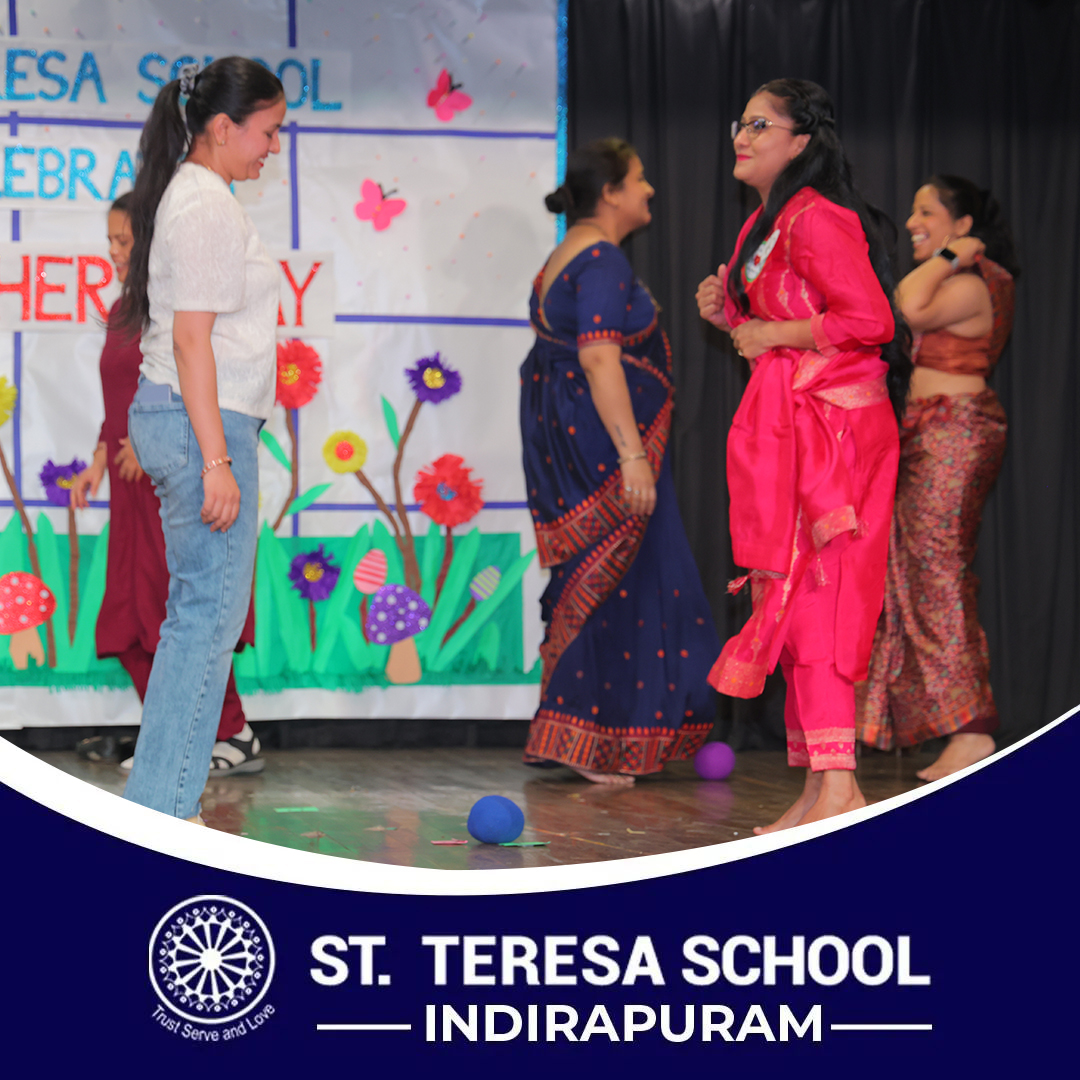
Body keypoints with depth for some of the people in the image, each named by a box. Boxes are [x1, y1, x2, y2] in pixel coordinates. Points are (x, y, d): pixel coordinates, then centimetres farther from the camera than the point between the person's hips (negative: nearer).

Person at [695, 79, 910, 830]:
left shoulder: (815, 218, -12)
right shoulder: (769, 224, 19)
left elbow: (869, 319, -20)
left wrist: (773, 336, -15)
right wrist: (728, 314, 10)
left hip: (829, 421, -10)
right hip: (791, 425, 10)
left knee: (812, 591, -13)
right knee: (801, 596, 7)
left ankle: (837, 782, -14)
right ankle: (821, 784, 9)